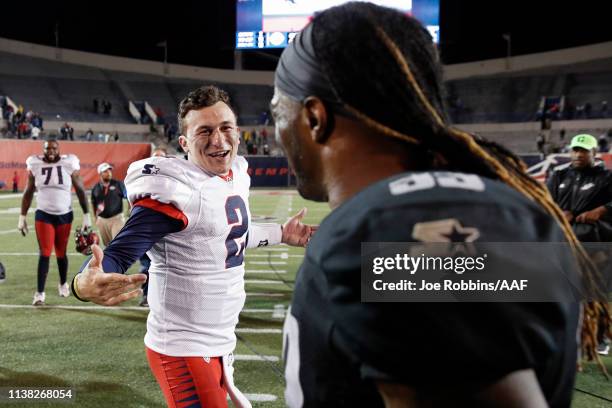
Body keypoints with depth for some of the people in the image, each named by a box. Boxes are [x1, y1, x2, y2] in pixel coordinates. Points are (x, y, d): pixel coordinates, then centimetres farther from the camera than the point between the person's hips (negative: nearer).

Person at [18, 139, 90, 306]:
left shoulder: (69, 165, -5)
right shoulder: (35, 165, -2)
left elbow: (80, 190, 2)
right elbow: (28, 192, 7)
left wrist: (86, 215, 0)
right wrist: (22, 216, 6)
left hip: (64, 215, 0)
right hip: (43, 215, 0)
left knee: (61, 253, 10)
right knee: (45, 253, -7)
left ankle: (63, 283, 35)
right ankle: (40, 292, -1)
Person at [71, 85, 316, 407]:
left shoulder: (237, 175, 4)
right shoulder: (174, 190, -22)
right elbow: (120, 253, -27)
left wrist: (279, 234, 31)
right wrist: (84, 284, -47)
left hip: (220, 342, 9)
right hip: (183, 351, -9)